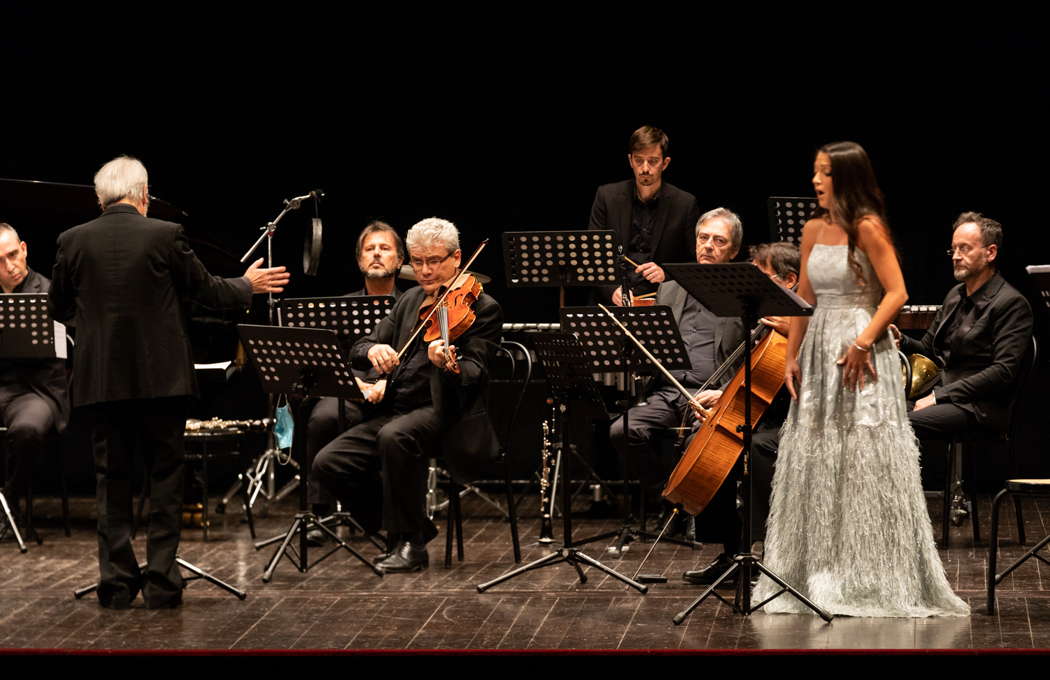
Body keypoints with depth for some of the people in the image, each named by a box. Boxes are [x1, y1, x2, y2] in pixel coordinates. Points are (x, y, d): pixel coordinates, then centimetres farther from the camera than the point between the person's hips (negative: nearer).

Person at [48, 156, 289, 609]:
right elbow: (206, 289, 4)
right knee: (164, 477, 7)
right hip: (160, 379, -1)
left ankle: (117, 583, 7)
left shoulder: (73, 242, -1)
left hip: (99, 381, 1)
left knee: (111, 481, 9)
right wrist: (249, 286, 24)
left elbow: (59, 311, 10)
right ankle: (161, 583, 4)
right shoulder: (165, 235, -6)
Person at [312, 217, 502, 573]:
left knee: (396, 436, -38)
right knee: (328, 463, -11)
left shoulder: (482, 308, -3)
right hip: (395, 409, 7)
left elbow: (476, 374, -16)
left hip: (444, 413, -7)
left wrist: (449, 364, -39)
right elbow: (357, 349, 13)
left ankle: (410, 544, -22)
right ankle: (412, 527, 6)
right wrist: (373, 350, -13)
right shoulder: (409, 301, 17)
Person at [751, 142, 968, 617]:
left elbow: (896, 293, -13)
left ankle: (872, 578, 1)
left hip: (862, 353, -7)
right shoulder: (813, 230, 11)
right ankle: (817, 574, 15)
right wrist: (792, 357, 10)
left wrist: (863, 342, -21)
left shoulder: (867, 229, -9)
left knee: (864, 462, -5)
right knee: (813, 461, 8)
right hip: (820, 349, 7)